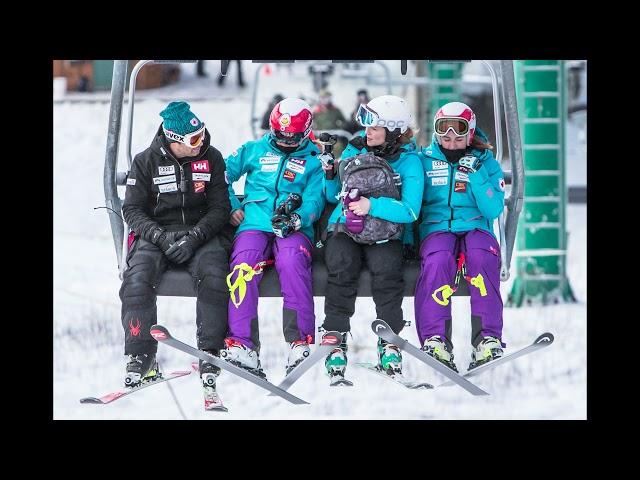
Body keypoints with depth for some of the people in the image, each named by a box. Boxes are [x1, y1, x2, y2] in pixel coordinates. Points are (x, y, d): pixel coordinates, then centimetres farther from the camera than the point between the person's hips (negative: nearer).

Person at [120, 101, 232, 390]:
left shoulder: (211, 158, 2)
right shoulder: (146, 162, 1)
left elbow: (219, 208, 0)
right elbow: (132, 209, 1)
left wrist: (194, 237, -17)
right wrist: (160, 236, -16)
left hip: (202, 233, 0)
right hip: (157, 233, 0)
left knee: (213, 275, -31)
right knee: (137, 278, -28)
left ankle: (210, 354, -25)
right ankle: (140, 357, -24)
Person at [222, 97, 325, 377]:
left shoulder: (313, 160, 15)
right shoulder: (254, 150, 20)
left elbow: (315, 200, 2)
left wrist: (297, 218, -19)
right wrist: (232, 207, 8)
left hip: (294, 231, -1)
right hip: (254, 225, 1)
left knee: (292, 262, -36)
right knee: (243, 265, -31)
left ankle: (301, 342, -38)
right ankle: (241, 344, -36)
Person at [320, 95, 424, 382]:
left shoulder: (409, 161, -2)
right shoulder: (355, 150, 8)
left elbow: (410, 212, -12)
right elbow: (334, 196, 17)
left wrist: (373, 206, -23)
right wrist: (330, 175, -3)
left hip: (384, 234, -2)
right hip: (344, 228, 2)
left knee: (386, 270, -31)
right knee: (341, 268, -27)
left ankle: (389, 342, -20)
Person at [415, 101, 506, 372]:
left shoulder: (486, 163, 11)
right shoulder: (424, 161, 12)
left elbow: (493, 210, 0)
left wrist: (475, 176, -10)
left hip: (475, 227, 0)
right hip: (437, 228, 0)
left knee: (482, 257, -35)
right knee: (437, 260, -35)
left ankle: (488, 339, -39)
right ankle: (435, 340, -43)